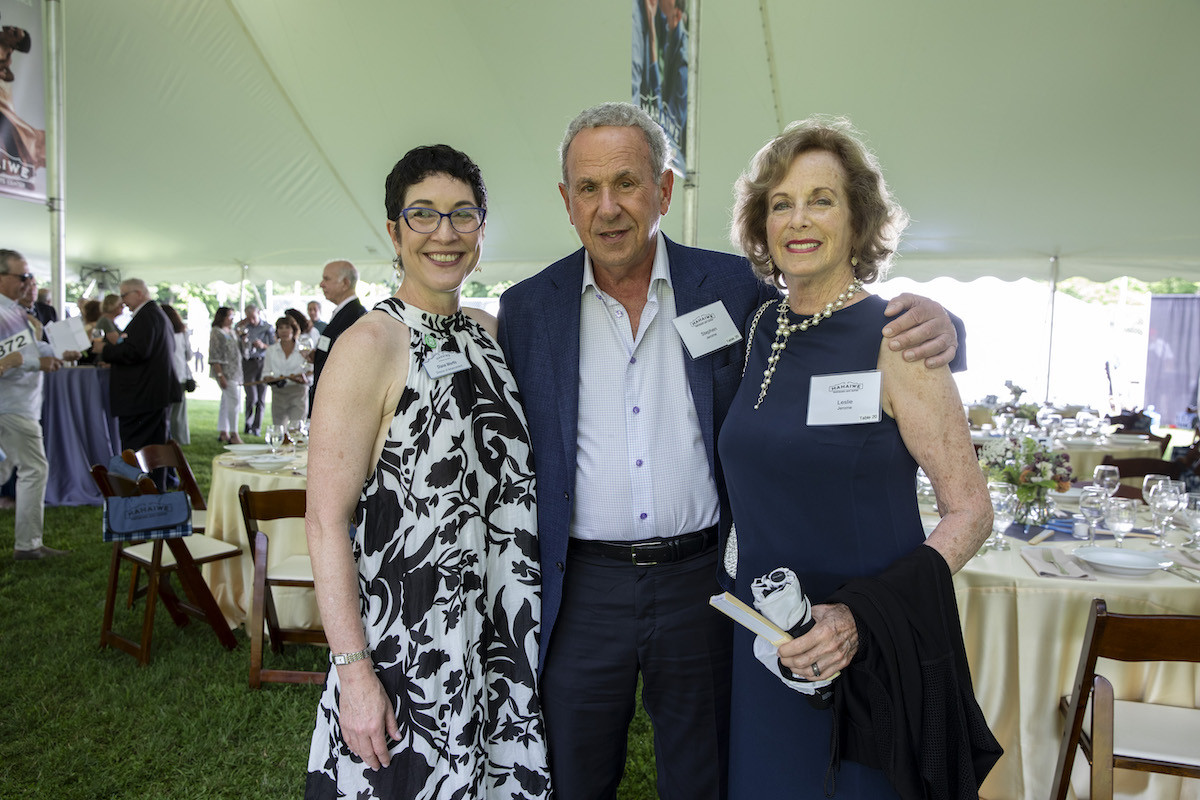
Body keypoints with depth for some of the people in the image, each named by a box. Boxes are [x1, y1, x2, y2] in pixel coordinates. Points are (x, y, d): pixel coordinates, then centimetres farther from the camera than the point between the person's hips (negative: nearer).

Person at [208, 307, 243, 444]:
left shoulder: (232, 332, 17)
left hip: (236, 372, 8)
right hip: (225, 372, -8)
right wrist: (220, 375, -20)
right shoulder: (217, 333, -9)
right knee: (234, 400, -13)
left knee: (226, 402, 10)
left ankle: (223, 433, 16)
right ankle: (233, 435, -11)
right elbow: (214, 357, -15)